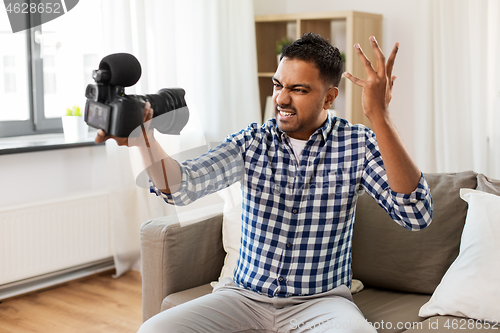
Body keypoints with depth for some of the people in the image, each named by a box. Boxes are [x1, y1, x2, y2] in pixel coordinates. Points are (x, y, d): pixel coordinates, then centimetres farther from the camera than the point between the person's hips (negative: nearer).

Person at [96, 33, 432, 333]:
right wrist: (144, 137, -36)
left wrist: (379, 117, -29)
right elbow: (184, 185, -15)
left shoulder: (358, 145, -6)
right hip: (245, 295, 2)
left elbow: (417, 215, -20)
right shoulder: (252, 142, 0)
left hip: (321, 301, -2)